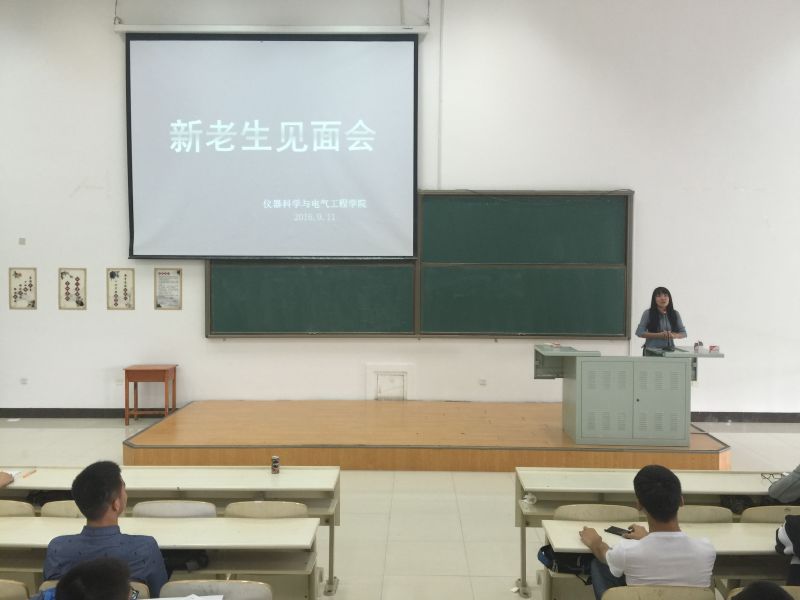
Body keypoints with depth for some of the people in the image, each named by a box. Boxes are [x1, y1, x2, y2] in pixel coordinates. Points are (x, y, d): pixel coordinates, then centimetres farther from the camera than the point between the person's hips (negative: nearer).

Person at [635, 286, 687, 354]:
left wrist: (674, 335, -12)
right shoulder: (648, 313, -1)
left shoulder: (675, 314, 9)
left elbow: (683, 333, 10)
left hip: (670, 349, 3)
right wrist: (658, 335, -15)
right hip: (652, 350, -2)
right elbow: (639, 332, -5)